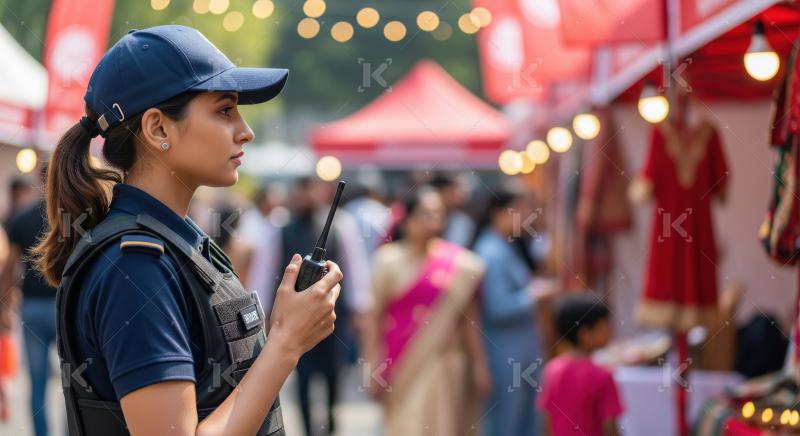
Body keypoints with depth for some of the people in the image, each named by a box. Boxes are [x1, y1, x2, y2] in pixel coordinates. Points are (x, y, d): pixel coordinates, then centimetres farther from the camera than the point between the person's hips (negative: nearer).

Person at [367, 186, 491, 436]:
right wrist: (373, 367, -2)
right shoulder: (389, 261, -2)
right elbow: (376, 317, 0)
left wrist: (479, 363, 2)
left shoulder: (458, 263, 0)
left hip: (441, 362, 1)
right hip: (402, 363, -1)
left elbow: (467, 316, 3)